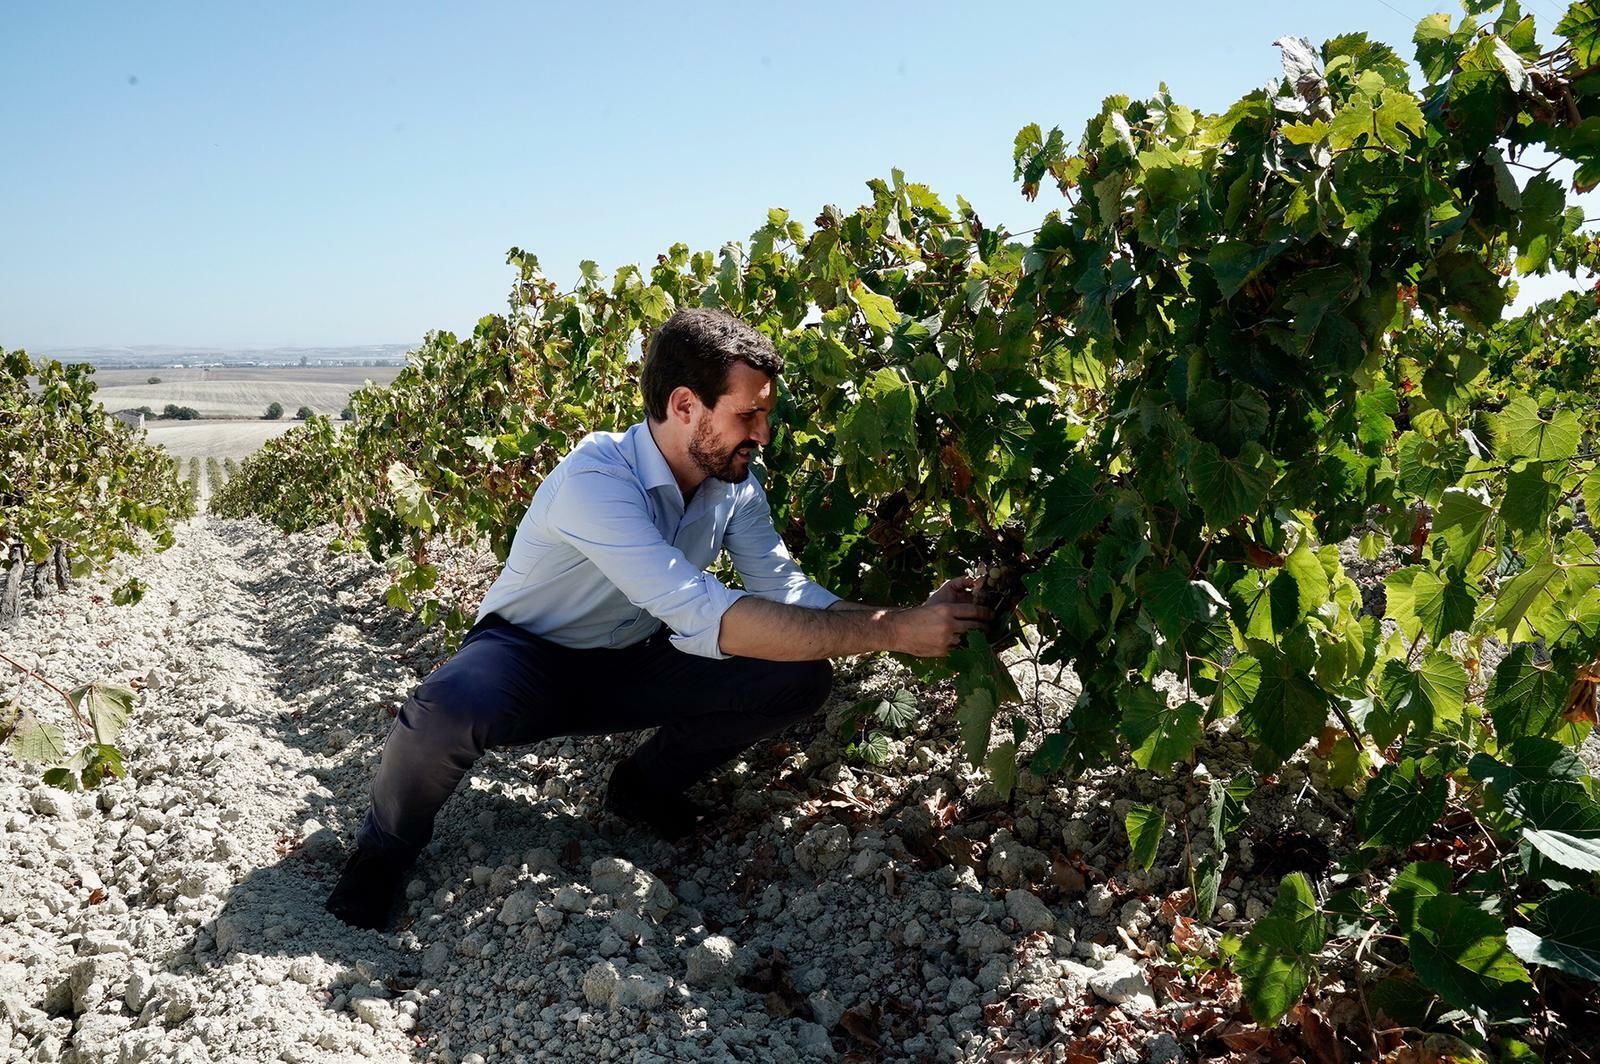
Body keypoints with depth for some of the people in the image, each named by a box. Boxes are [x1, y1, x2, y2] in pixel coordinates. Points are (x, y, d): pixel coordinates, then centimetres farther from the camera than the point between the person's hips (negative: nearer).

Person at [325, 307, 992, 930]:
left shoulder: (735, 485, -7)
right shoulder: (596, 478, -33)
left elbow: (788, 593, -10)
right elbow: (707, 619, -42)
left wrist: (911, 617, -26)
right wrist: (892, 631, -44)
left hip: (627, 667, 6)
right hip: (526, 656, -6)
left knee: (801, 677, -14)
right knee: (448, 713, -41)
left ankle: (644, 786, 10)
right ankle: (384, 850, -5)